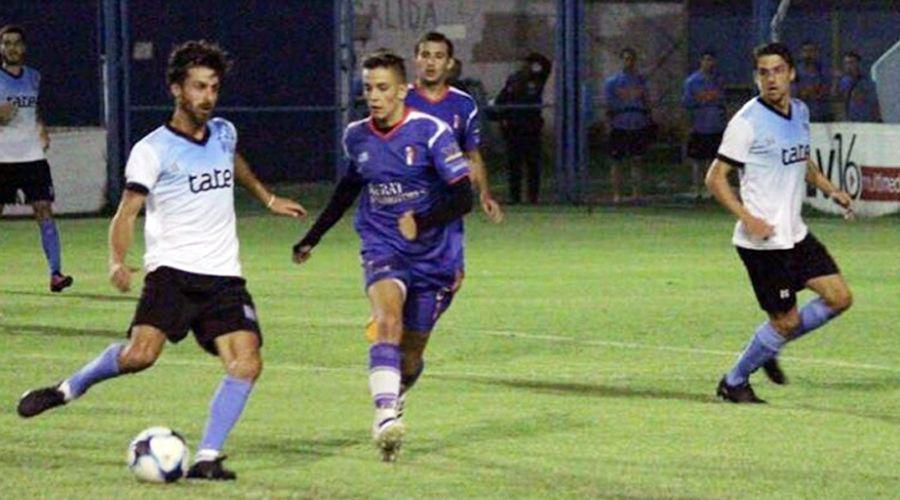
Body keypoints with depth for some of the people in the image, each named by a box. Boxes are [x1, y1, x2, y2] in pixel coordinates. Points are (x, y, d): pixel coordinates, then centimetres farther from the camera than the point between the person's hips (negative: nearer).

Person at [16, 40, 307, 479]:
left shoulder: (224, 133, 13)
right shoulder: (152, 150, -5)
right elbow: (127, 212, -10)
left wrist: (269, 200, 46)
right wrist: (117, 261, -28)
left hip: (224, 276, 5)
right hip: (172, 270, -5)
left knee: (247, 363, -14)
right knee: (141, 353, -25)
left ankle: (207, 458, -10)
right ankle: (68, 390, 1)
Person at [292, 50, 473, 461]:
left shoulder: (430, 132, -12)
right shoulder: (356, 137, 3)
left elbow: (463, 197, -16)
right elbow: (349, 186, 23)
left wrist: (423, 222, -31)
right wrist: (312, 238, 28)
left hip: (433, 255, -1)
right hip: (382, 250, 1)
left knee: (411, 352, 6)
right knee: (388, 320, -29)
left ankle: (392, 403, 40)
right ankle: (386, 417, -40)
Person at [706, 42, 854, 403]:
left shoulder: (800, 112, 8)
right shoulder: (747, 122, -15)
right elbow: (715, 178, -13)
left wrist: (830, 190, 10)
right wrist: (748, 219, -23)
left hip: (795, 234, 8)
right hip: (763, 241, -8)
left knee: (839, 298, 4)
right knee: (786, 321, -3)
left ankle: (769, 347, 21)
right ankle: (733, 383, 17)